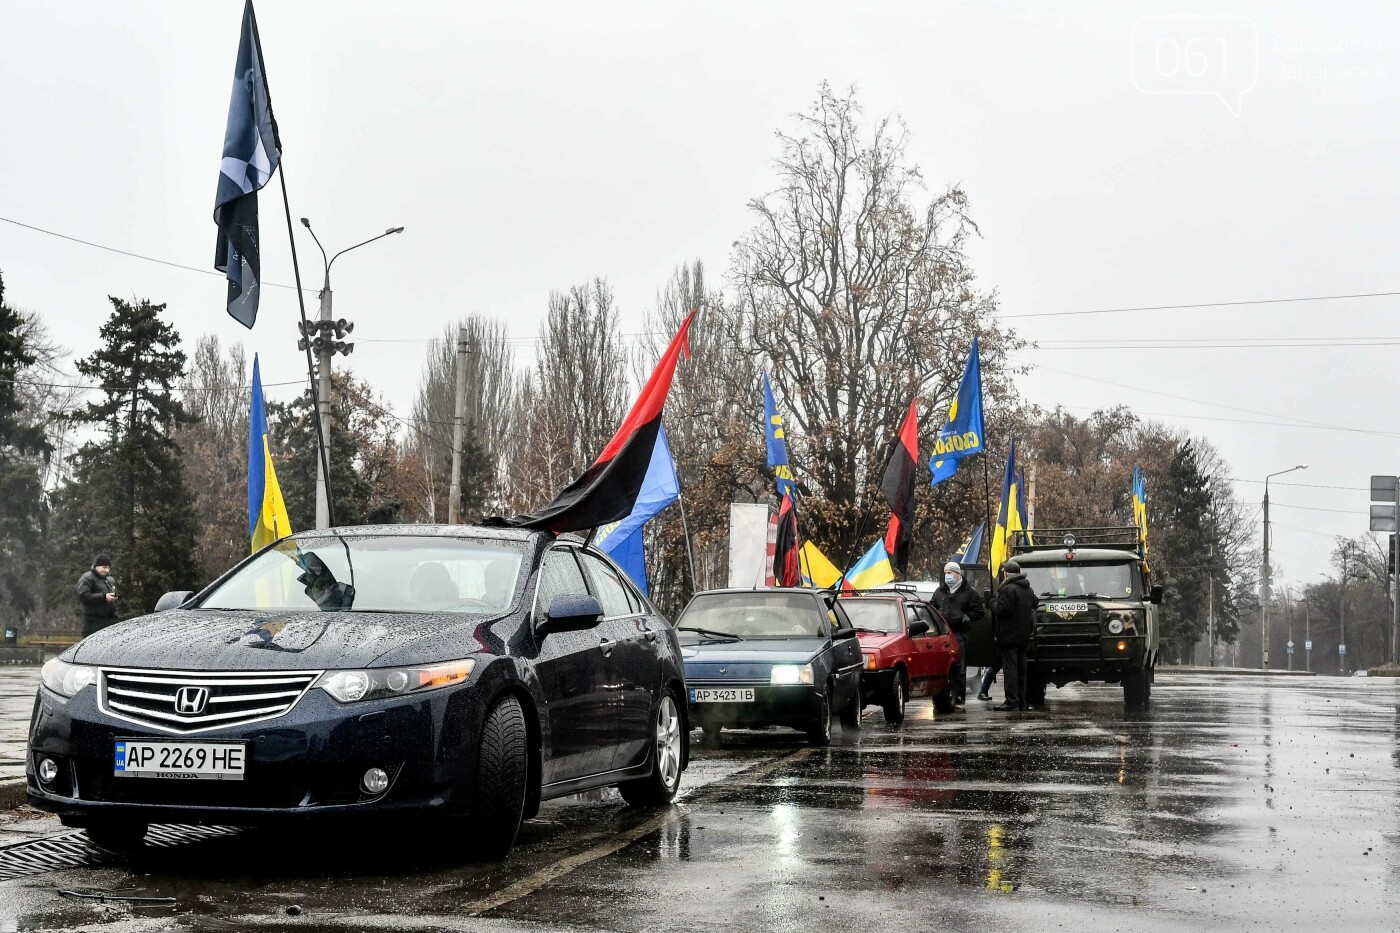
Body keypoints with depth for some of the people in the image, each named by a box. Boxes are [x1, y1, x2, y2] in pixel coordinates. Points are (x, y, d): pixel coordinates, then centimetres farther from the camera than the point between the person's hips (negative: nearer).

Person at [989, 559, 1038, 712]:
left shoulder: (1008, 589, -15)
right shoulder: (1028, 589, 15)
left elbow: (1002, 609, -21)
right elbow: (1035, 604, 26)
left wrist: (994, 603, -4)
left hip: (1009, 636, -9)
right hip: (1024, 636, 9)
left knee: (1010, 668, -9)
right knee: (1021, 669, 12)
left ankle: (1011, 701, -14)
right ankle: (1022, 702, 14)